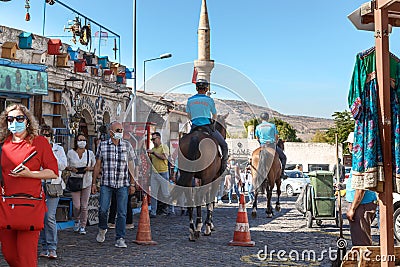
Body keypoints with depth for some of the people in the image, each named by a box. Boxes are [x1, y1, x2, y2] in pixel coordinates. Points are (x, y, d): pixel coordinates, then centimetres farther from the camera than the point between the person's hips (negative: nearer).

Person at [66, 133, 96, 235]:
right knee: (76, 205, -7)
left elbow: (95, 167, 12)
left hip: (87, 182, 1)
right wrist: (71, 169, -10)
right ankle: (76, 220, 23)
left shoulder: (90, 153, 5)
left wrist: (89, 168, -10)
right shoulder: (70, 153, 3)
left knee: (84, 206, 1)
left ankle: (82, 226, 14)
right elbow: (66, 166, 11)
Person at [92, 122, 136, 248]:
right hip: (106, 183, 0)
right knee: (103, 209, -6)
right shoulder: (103, 145, 6)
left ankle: (120, 239, 9)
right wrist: (93, 183, 7)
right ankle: (102, 229, 24)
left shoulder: (127, 145, 7)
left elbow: (131, 166, 9)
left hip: (123, 184, 1)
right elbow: (97, 165, 10)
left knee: (122, 213, 0)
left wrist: (132, 184, 6)